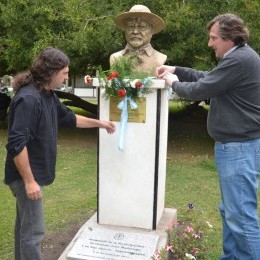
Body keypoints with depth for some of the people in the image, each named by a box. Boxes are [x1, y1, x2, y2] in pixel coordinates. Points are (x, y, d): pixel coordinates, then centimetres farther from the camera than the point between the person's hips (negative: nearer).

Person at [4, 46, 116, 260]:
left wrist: (99, 123, 24)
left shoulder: (48, 95, 7)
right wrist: (29, 181, -25)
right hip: (27, 176, -10)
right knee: (33, 230, -1)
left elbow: (68, 118, 23)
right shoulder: (28, 98, -24)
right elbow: (16, 144, -28)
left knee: (25, 225, 20)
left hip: (34, 173, 10)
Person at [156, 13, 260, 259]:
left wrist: (174, 83, 2)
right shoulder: (239, 58, 16)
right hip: (234, 146, 11)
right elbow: (207, 77, 24)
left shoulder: (239, 59, -18)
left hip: (239, 148, -11)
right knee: (230, 210, 18)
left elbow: (199, 90, -17)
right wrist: (175, 70, 15)